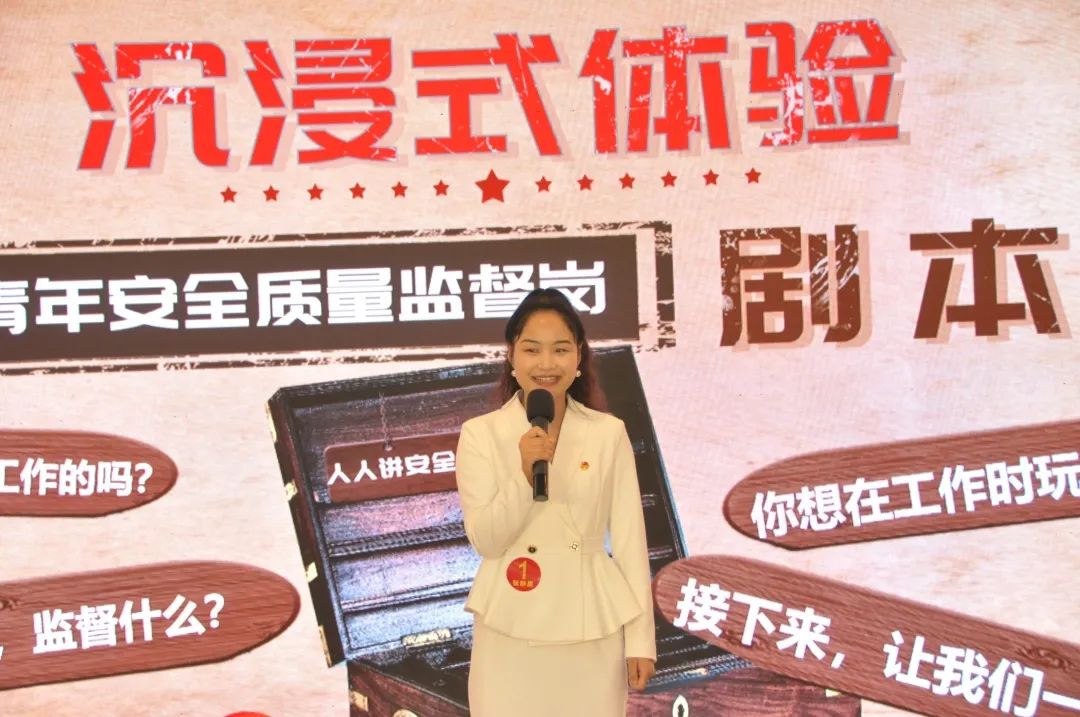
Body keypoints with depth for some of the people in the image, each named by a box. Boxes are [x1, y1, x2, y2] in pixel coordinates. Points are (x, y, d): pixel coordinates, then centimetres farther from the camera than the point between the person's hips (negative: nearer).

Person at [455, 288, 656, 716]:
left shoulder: (609, 433, 1)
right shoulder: (480, 434, -1)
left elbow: (629, 539, 2)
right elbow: (484, 539, -6)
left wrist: (640, 638, 0)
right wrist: (525, 474, -20)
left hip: (592, 631, 1)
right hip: (509, 631, 0)